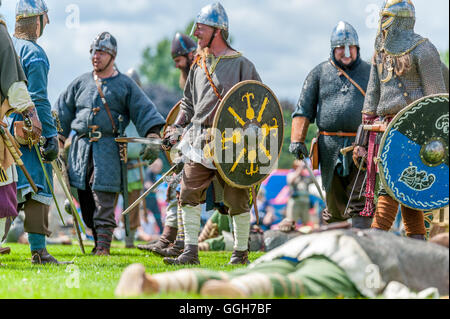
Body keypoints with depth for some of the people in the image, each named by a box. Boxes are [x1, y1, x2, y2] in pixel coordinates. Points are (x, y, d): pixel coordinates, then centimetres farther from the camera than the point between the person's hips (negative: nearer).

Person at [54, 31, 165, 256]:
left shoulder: (125, 85, 7)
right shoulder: (81, 83, 16)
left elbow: (145, 112, 1)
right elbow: (63, 112, 21)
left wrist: (153, 138, -12)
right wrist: (57, 140, 14)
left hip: (108, 147, -4)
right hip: (81, 147, 4)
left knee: (104, 197, -14)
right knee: (85, 199, 4)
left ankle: (104, 243, -15)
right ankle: (98, 240, 15)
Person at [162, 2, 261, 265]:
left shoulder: (240, 64, -2)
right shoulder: (199, 65, 15)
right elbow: (189, 102, 23)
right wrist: (176, 127, 10)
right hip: (199, 142, 5)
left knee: (237, 199, 0)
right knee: (189, 195, -3)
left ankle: (242, 251, 14)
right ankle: (191, 252, 1)